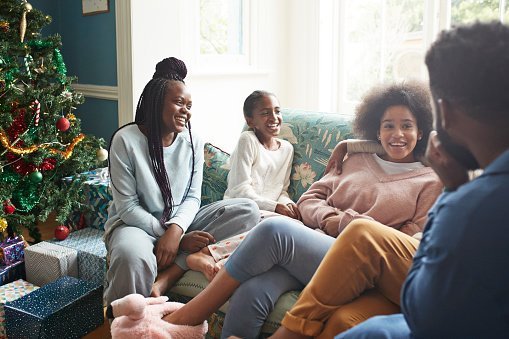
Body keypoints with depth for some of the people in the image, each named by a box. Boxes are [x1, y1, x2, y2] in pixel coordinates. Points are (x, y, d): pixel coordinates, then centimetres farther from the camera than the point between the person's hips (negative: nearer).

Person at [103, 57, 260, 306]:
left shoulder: (192, 142, 2)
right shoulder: (126, 140, -11)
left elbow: (192, 197, 0)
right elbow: (127, 207, -13)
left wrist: (176, 230, -23)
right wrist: (180, 239, -20)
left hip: (179, 222, 5)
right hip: (135, 224, -5)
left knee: (247, 210, -17)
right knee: (132, 258, -43)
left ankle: (165, 278, -26)